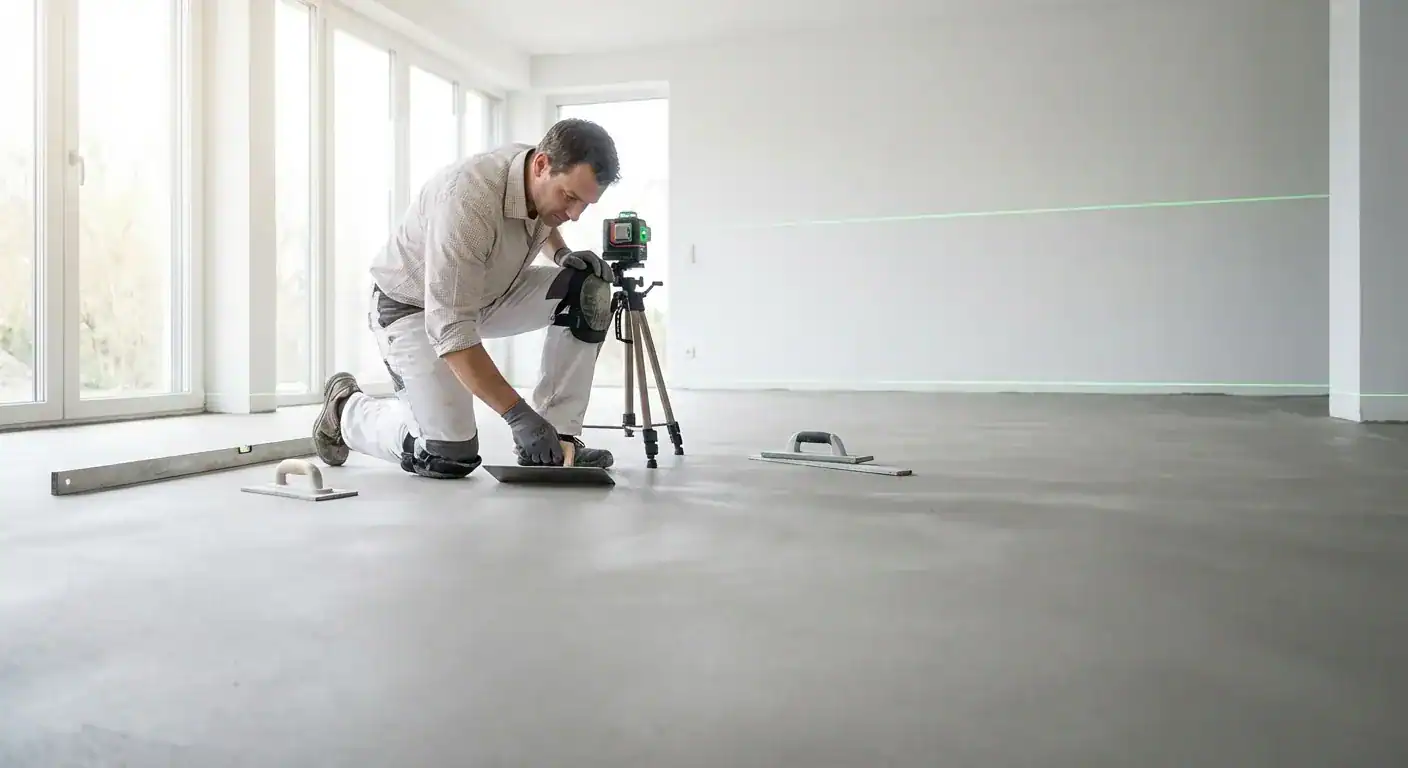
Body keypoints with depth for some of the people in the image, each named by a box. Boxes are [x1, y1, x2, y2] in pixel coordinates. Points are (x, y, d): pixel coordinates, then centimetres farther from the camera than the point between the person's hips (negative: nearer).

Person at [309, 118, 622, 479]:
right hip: (412, 305, -7)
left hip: (485, 294, 7)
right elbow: (450, 329, -39)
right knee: (450, 458, -17)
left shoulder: (549, 184, -13)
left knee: (588, 288, -15)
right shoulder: (468, 199, -37)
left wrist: (563, 255, -7)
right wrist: (519, 415, -40)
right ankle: (346, 409, 13)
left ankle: (557, 438, -9)